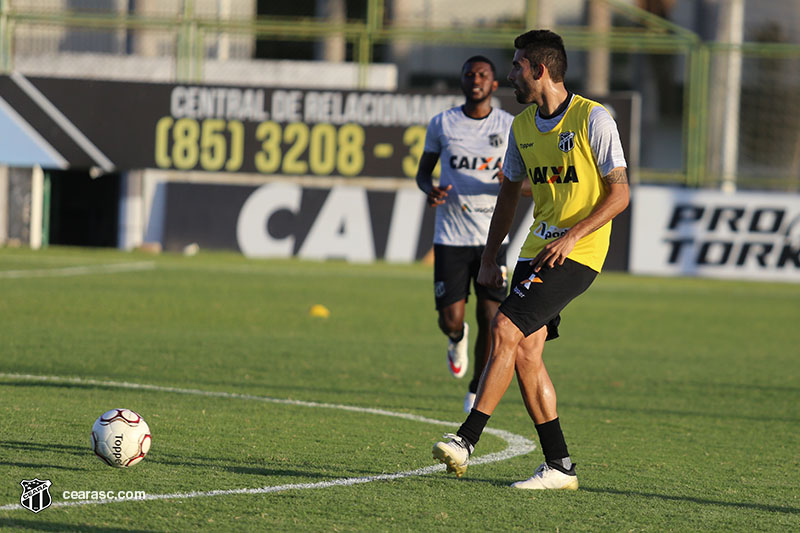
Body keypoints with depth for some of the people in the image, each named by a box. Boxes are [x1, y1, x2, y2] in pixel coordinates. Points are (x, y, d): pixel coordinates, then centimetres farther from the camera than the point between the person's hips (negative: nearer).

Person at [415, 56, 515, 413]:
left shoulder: (511, 127, 3)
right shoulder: (442, 124, 4)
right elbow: (423, 171, 13)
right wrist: (430, 189, -10)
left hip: (492, 236, 0)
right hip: (450, 235, 0)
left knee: (489, 319, -6)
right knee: (450, 320, -5)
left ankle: (477, 388, 15)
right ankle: (457, 339, 33)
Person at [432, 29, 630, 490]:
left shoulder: (593, 119, -10)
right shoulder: (523, 125, 11)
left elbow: (619, 194, -11)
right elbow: (510, 192, 22)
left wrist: (571, 236, -21)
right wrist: (490, 258, 16)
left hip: (577, 254, -7)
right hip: (537, 249, 7)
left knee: (505, 329, -19)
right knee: (525, 351, -2)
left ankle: (466, 440, -20)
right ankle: (559, 466, 5)